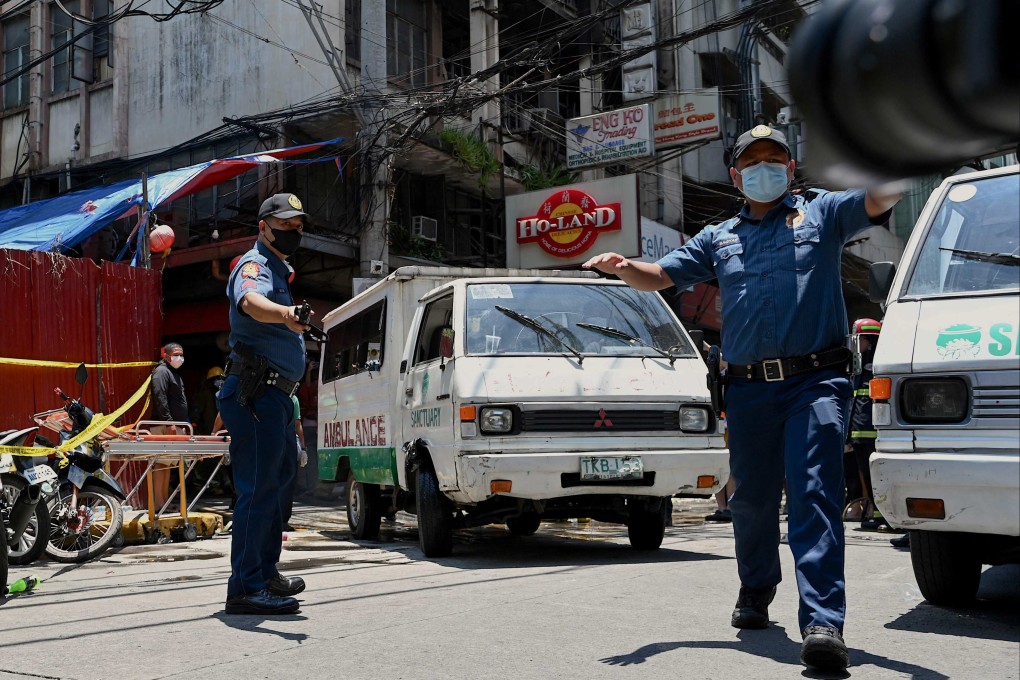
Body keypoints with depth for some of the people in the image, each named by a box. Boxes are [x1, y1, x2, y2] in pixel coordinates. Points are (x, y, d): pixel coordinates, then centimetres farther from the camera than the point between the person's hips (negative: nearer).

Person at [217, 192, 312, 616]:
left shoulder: (279, 270, 22)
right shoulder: (255, 265, -10)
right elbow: (251, 301, -35)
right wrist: (285, 314, -57)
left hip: (272, 395, 11)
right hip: (255, 394, -11)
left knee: (275, 482, 17)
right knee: (258, 489, -12)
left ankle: (266, 574, 28)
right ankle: (245, 589, -10)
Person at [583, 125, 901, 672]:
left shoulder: (823, 215, 12)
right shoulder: (718, 239, 20)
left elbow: (879, 199, -3)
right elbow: (660, 276, 19)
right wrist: (624, 267, -3)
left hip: (815, 381, -3)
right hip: (749, 389, 4)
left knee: (816, 494, -14)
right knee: (752, 498, 12)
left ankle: (823, 622, -20)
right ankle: (755, 594, 35)